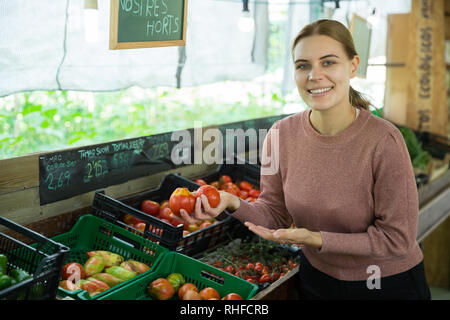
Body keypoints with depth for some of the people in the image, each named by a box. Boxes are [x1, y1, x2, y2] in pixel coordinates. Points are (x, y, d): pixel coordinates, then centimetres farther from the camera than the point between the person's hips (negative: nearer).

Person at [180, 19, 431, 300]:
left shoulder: (383, 140, -25)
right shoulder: (281, 134, -12)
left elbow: (398, 239, -20)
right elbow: (276, 215, -4)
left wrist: (317, 239, -28)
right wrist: (233, 203, -23)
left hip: (388, 285, -3)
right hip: (316, 279, 4)